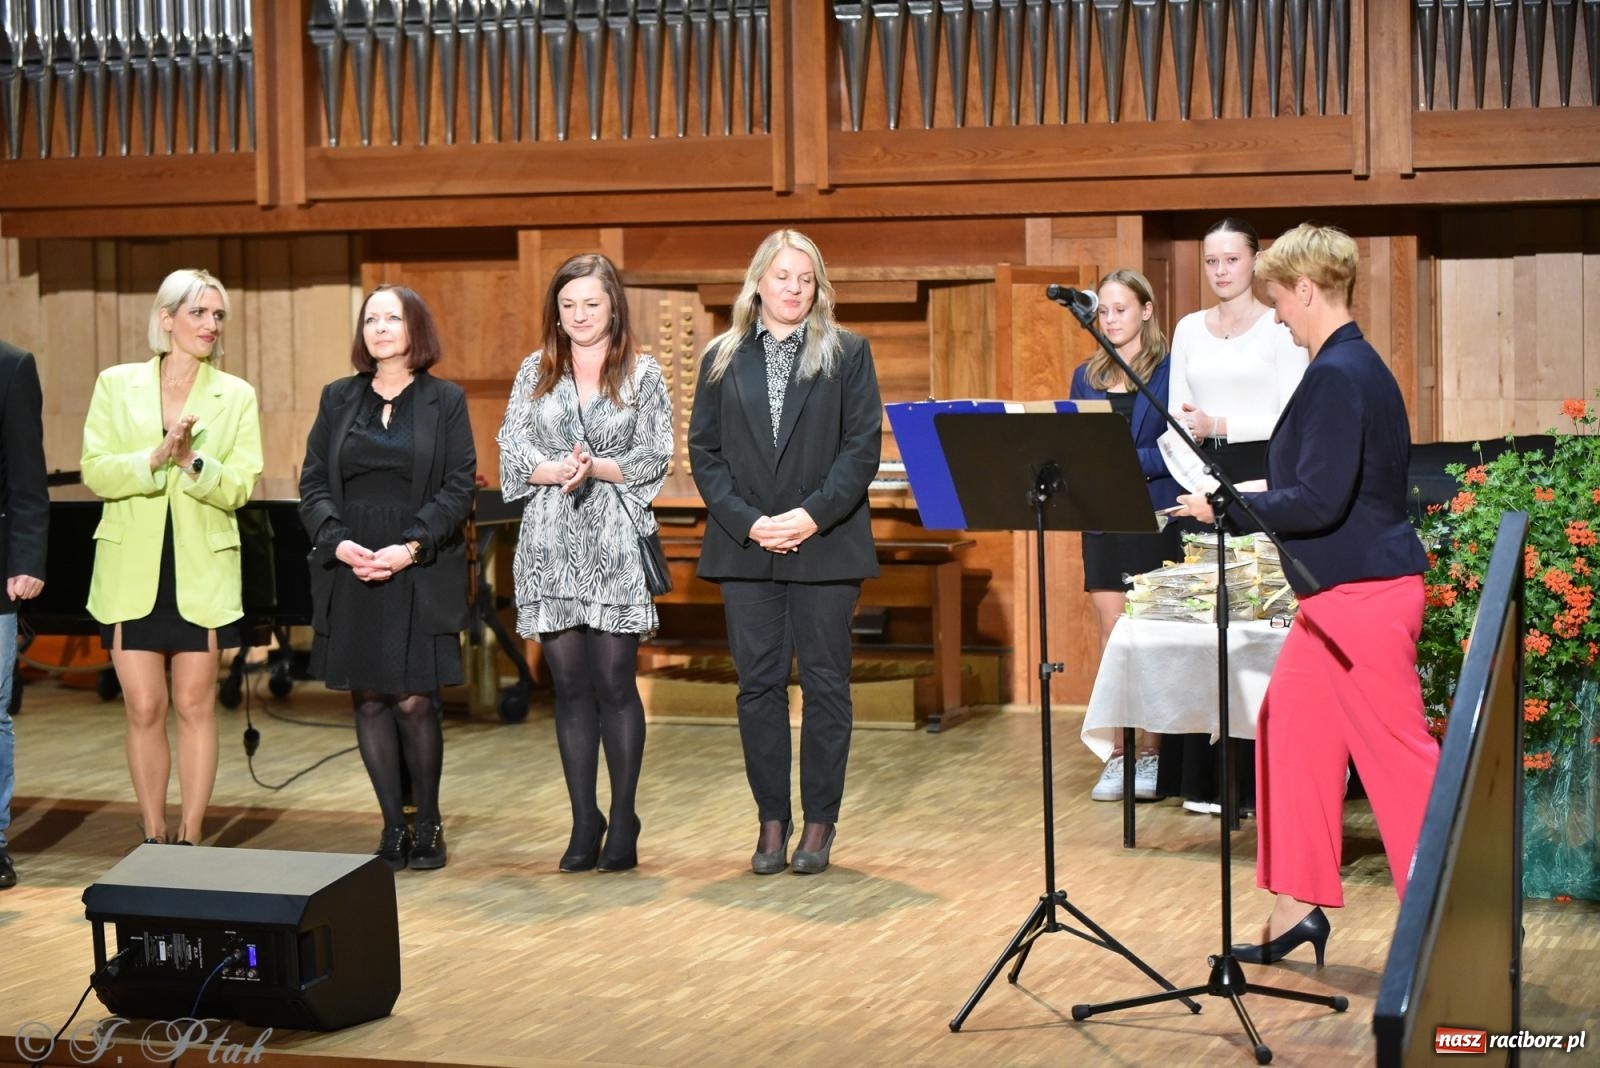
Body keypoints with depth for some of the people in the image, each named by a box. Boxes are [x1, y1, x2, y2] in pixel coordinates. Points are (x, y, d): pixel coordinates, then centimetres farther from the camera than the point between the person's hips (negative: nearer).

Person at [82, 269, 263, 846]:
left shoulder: (236, 396, 4)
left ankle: (189, 837, 10)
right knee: (144, 710, 2)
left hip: (202, 574, 0)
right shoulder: (116, 385, 4)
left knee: (195, 708, 3)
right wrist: (155, 457, -19)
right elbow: (95, 473, -5)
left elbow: (238, 487, -5)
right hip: (132, 571, 0)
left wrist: (191, 461, -22)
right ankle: (152, 838, 12)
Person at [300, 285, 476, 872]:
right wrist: (337, 541, -10)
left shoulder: (445, 401, 3)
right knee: (368, 701, 4)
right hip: (349, 572, 3)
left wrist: (410, 547, -14)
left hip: (420, 575, -3)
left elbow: (459, 489, -3)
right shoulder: (338, 398, 11)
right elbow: (313, 484, 8)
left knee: (414, 701, -6)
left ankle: (428, 825, 10)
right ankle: (393, 827, 13)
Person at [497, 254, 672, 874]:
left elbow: (655, 457, 0)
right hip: (551, 547, 2)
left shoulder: (642, 375, 5)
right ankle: (584, 824, 11)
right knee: (570, 688, 5)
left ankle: (623, 824, 5)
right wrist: (558, 470, -14)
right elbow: (511, 449, 4)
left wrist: (597, 468, -15)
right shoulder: (535, 372, 12)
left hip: (615, 547, -2)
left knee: (615, 684, -3)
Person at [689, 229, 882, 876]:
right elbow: (704, 451, 5)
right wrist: (748, 522, -8)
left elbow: (863, 446, -3)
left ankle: (820, 823, 10)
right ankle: (772, 820, 12)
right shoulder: (723, 359, 9)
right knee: (758, 684, 4)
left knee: (825, 682, 2)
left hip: (825, 544, -2)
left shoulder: (848, 354, 4)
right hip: (746, 547, 2)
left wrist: (814, 514, -14)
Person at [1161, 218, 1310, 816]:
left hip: (1260, 482, -4)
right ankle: (1201, 777, 5)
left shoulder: (1279, 328, -1)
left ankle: (1254, 777, -5)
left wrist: (1218, 426, -16)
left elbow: (1290, 419, -7)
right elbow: (1175, 419, 15)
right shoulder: (1189, 330, 14)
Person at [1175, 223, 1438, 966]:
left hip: (1364, 593, -11)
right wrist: (1238, 495, 21)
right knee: (1290, 731, 12)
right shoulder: (1354, 365, 13)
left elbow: (1320, 500, -23)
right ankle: (1299, 906, 18)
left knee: (1397, 754, -5)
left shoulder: (1339, 375, -18)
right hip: (1342, 593, 11)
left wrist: (1225, 506, -14)